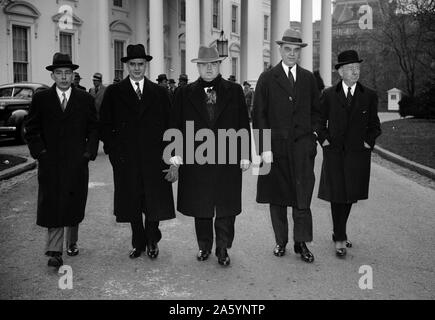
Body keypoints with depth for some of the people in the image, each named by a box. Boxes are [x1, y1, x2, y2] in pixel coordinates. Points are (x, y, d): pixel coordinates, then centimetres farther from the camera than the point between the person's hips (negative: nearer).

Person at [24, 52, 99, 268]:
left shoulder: (85, 99, 6)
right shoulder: (41, 99, 5)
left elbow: (93, 129, 8)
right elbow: (31, 129, 7)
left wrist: (90, 151, -3)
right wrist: (39, 151, -5)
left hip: (77, 162, 1)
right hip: (50, 163, -1)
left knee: (74, 206, 10)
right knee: (52, 207, -3)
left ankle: (71, 242, 28)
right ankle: (55, 251, 0)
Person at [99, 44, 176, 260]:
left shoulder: (159, 93, 8)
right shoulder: (113, 93, 6)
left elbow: (169, 127, 5)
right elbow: (104, 126, 6)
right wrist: (113, 150, -6)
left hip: (154, 159, 0)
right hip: (126, 161, 0)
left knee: (155, 201, 2)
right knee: (132, 205, 8)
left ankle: (152, 240, 25)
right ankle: (138, 243, 25)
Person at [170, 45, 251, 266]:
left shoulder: (234, 91, 6)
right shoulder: (185, 93, 6)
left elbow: (243, 124, 5)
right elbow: (176, 125, 6)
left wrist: (245, 155, -1)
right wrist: (176, 152, -4)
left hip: (228, 161, 0)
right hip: (195, 161, 1)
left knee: (226, 208, 4)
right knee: (200, 207, 10)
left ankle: (223, 249, 17)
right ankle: (204, 247, 26)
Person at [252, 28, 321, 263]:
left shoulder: (308, 78, 11)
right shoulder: (267, 79, 2)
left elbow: (315, 110, 19)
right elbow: (259, 115, -2)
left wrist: (312, 132, 5)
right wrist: (264, 147, -8)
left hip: (303, 146, 1)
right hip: (276, 147, -1)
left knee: (302, 195, -2)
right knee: (277, 197, 7)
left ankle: (302, 243, 9)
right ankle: (280, 241, 20)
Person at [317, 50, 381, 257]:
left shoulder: (369, 96, 6)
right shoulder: (329, 95, 4)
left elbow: (374, 125, 13)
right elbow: (319, 121, 11)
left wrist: (369, 141, -1)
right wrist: (323, 139, -1)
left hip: (357, 154, 2)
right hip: (334, 153, -1)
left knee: (350, 195, 8)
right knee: (336, 195, -3)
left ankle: (338, 234, 25)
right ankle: (340, 239, 4)